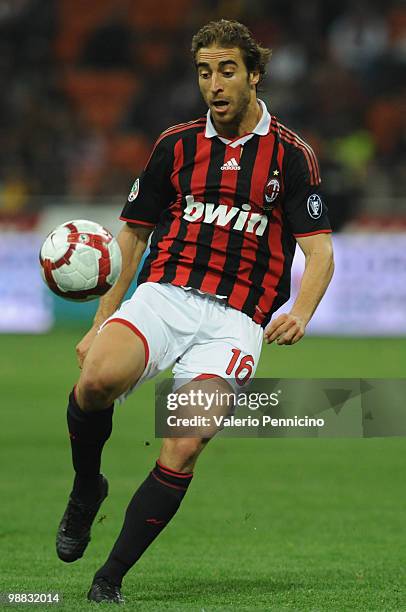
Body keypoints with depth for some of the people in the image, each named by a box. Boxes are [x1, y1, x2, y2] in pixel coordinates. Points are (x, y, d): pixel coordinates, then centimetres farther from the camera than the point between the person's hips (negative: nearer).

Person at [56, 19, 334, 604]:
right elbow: (133, 236, 18)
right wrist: (101, 324, 11)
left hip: (235, 320, -2)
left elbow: (320, 252, -1)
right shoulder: (176, 144, 12)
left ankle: (109, 580, -6)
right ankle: (87, 486, -1)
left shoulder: (291, 155, 4)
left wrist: (299, 314, -22)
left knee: (182, 452, -19)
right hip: (164, 294, 2)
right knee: (98, 379, -30)